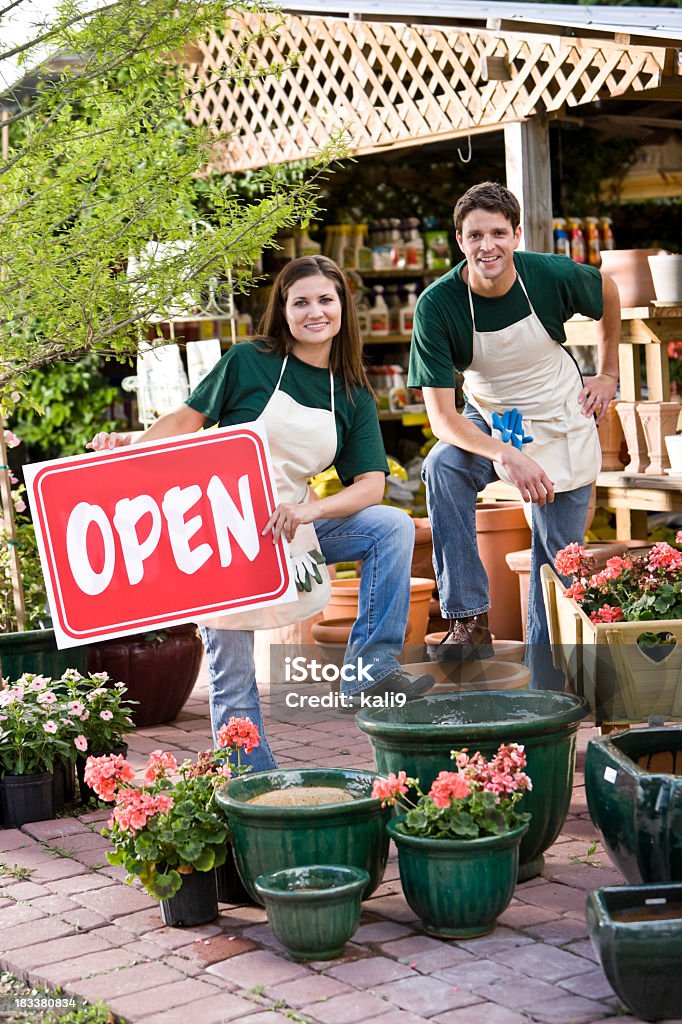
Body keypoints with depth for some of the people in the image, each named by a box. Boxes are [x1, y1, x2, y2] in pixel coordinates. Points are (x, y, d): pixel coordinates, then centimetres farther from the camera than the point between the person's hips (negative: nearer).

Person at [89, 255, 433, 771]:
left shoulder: (354, 396, 4)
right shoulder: (249, 361, -6)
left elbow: (371, 485, -4)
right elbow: (188, 419, 1)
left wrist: (307, 510, -22)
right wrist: (131, 442, -17)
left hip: (288, 527, 4)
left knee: (394, 527, -14)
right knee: (231, 672, -3)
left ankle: (370, 666, -16)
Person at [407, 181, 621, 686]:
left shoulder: (552, 275, -21)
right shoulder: (438, 304, -23)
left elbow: (607, 291, 5)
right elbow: (442, 417, -26)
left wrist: (608, 374, 7)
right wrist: (505, 456, -40)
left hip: (563, 428, 0)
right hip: (488, 423, 0)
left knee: (557, 563, 1)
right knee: (442, 468, -32)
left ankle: (548, 692, 14)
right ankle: (469, 621, -25)